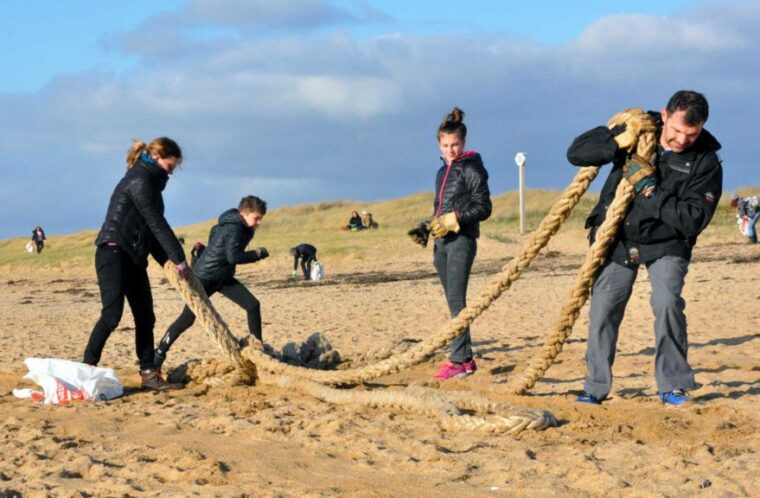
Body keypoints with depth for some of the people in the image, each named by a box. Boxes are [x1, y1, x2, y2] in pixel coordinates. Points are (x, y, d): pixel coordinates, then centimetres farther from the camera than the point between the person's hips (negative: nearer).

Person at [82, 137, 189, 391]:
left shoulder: (148, 180, 17)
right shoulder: (139, 180, -14)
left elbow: (149, 227, 17)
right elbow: (157, 224, -16)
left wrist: (167, 260, 8)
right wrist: (179, 259, -13)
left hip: (133, 257, 10)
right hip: (113, 254, -10)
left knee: (145, 317, 6)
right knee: (112, 314, -14)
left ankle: (149, 374, 9)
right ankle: (86, 368, -8)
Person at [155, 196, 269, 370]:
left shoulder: (242, 227, 4)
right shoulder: (233, 230, -24)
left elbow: (215, 231, 21)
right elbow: (234, 257, -37)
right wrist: (258, 254, -28)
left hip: (224, 277, 9)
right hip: (204, 277, -9)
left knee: (252, 305, -3)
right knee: (187, 318, -7)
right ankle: (159, 353, 3)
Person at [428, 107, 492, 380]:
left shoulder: (471, 168, -4)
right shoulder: (443, 171, 19)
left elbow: (483, 208, -8)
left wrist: (455, 219, -17)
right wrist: (432, 225, 9)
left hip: (462, 240, -8)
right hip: (442, 242, 8)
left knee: (456, 300, -15)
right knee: (453, 301, 7)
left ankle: (461, 359, -17)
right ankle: (463, 357, 10)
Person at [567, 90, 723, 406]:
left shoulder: (705, 162, -15)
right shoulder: (640, 130, -10)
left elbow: (693, 221, -22)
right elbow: (576, 153, -10)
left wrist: (650, 190, -27)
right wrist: (619, 141, -26)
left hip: (665, 243, -2)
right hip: (618, 238, 2)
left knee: (667, 302, -22)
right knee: (603, 309, -1)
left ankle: (673, 385, -7)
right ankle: (596, 387, 15)